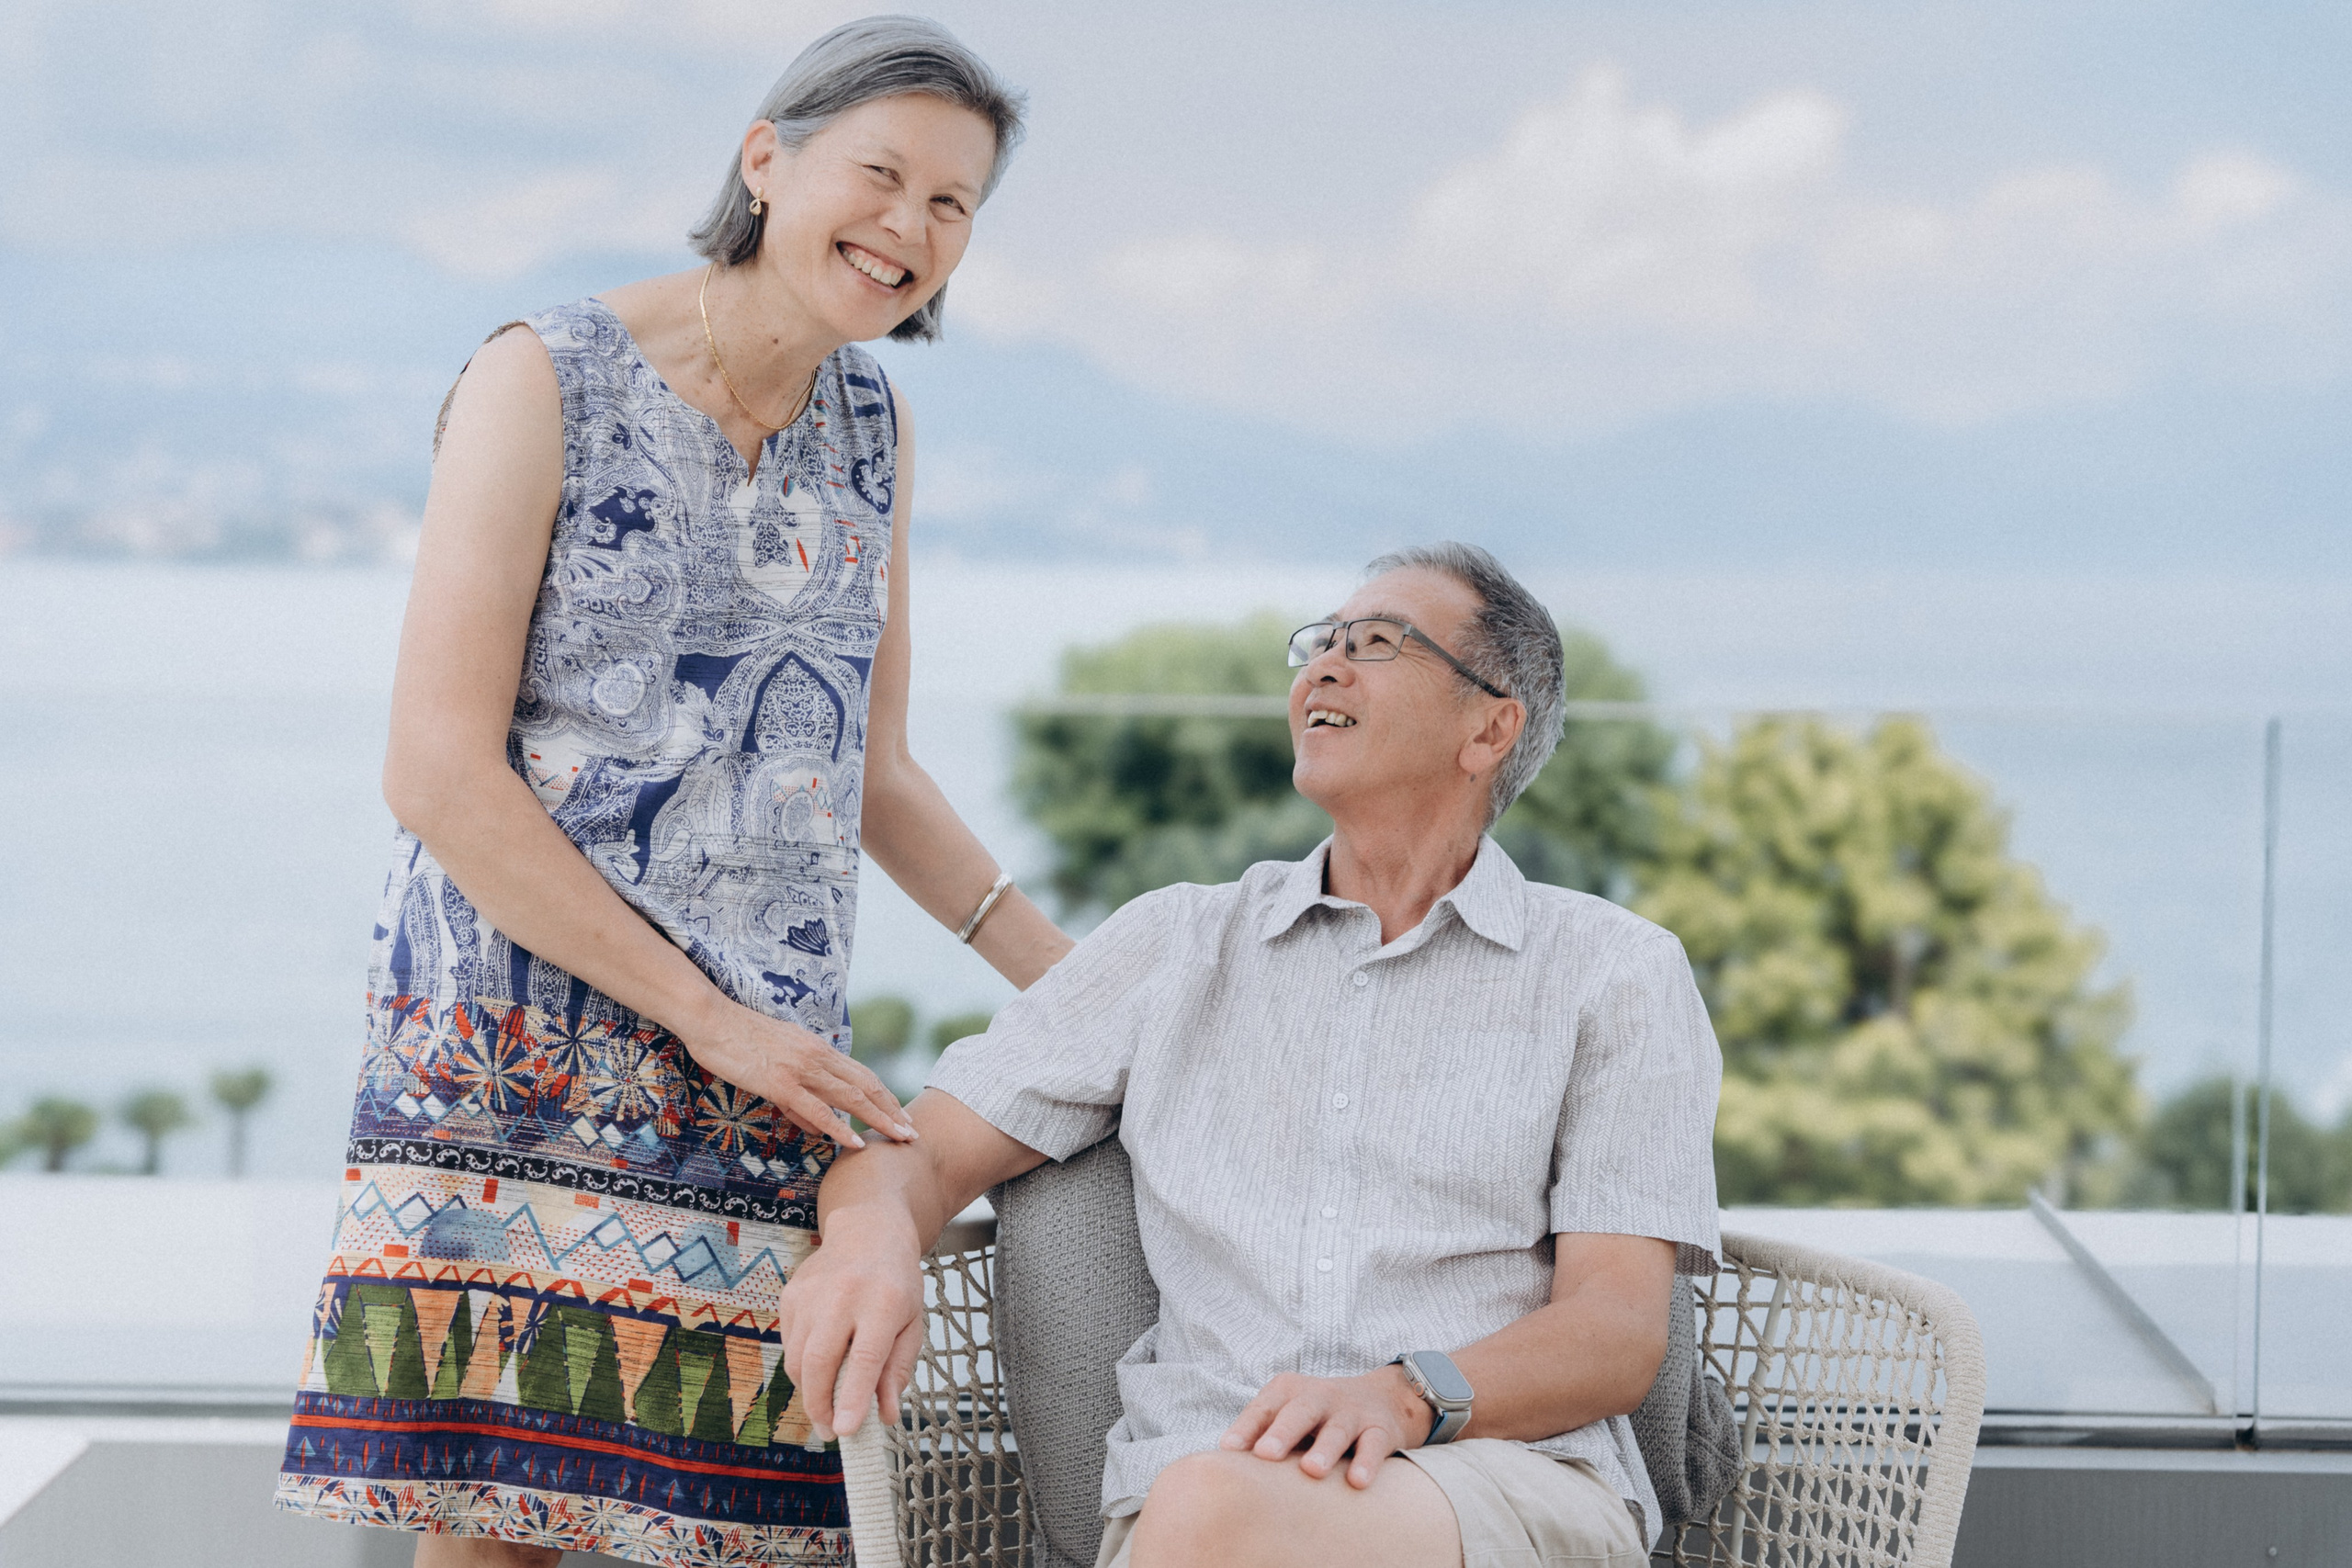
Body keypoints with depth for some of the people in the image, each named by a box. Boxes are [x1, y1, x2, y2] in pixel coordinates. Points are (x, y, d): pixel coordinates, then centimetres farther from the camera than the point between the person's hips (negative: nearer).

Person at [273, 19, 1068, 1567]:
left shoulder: (875, 426, 15)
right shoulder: (547, 382, -4)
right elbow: (438, 774, -11)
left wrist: (1062, 973, 12)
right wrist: (714, 1018, -12)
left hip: (768, 1077, 5)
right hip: (516, 1058, -5)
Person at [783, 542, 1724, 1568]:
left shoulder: (1618, 976, 13)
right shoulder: (1175, 945, 22)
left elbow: (1618, 1333, 2)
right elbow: (926, 1151, 17)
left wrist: (1406, 1397, -19)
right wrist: (870, 1235, -10)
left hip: (1511, 1479, -2)